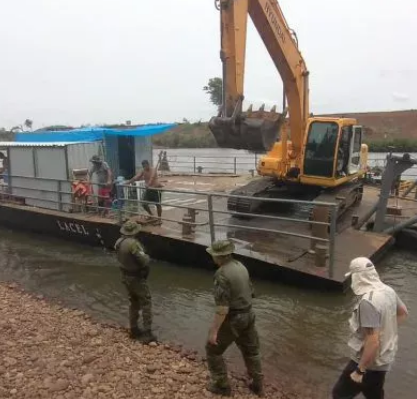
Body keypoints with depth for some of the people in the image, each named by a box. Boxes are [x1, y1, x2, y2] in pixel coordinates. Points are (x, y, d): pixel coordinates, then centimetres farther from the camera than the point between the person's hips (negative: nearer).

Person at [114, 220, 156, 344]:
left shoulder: (119, 242, -2)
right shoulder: (133, 243, -28)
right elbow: (144, 261, -24)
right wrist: (147, 256, -4)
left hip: (125, 276, 8)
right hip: (137, 278, -8)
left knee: (133, 302, 21)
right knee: (146, 303, 2)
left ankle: (133, 329, 29)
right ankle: (147, 333, 3)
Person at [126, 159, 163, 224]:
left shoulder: (153, 170, -16)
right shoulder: (143, 172, 4)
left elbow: (152, 177, -36)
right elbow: (136, 177, -2)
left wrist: (148, 184, -54)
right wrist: (129, 182, -14)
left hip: (156, 189, -7)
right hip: (148, 189, 7)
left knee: (158, 204, -1)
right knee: (144, 204, 4)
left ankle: (159, 219, 14)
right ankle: (151, 215, 27)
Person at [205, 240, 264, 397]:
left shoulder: (222, 274, -25)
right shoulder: (240, 266, 3)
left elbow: (222, 307, -27)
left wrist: (214, 331, -23)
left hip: (232, 319, -8)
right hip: (248, 315, 8)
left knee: (213, 350, 13)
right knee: (251, 351, 23)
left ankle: (222, 385, 23)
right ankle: (258, 385, 36)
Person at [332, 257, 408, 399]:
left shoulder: (367, 302, -31)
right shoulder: (388, 290, -4)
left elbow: (373, 342, -31)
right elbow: (403, 313, 15)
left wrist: (360, 370, -21)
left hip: (369, 362, -8)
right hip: (384, 359, 8)